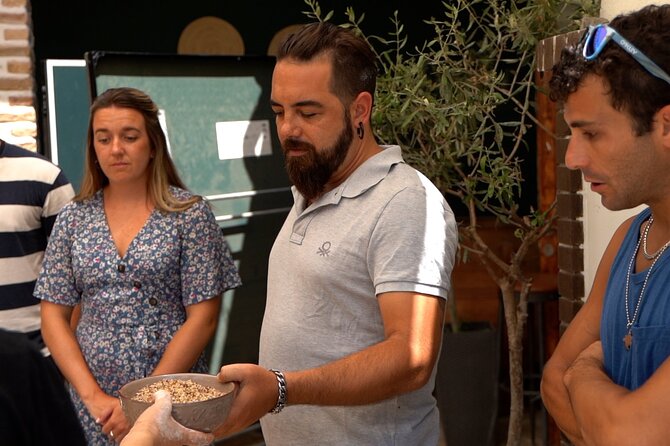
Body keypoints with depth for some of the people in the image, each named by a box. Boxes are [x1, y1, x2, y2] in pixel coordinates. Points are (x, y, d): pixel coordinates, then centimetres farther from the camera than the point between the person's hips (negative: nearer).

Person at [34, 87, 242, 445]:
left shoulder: (189, 213, -5)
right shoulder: (73, 218, 3)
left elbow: (203, 318, -8)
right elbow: (54, 315, 3)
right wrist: (93, 395, -8)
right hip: (93, 405, 2)